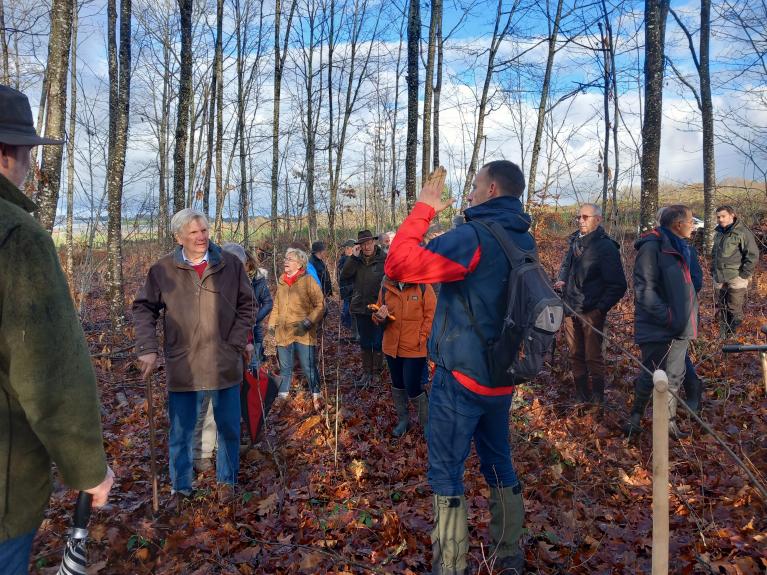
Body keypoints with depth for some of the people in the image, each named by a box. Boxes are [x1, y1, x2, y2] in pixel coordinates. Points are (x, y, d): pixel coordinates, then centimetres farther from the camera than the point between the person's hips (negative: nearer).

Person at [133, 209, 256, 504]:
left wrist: (237, 342, -5)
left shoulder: (230, 264, -2)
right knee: (180, 432, 10)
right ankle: (181, 488, 29)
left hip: (225, 363, 1)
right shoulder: (163, 269, -4)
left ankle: (226, 481, 33)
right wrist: (147, 348, -6)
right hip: (182, 366, 0)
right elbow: (144, 308, 4)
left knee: (229, 428, 13)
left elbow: (246, 305, 5)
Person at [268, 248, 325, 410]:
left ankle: (316, 397, 18)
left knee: (308, 368, 2)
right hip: (283, 333, 5)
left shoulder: (308, 281, -7)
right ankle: (282, 397, 27)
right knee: (285, 368, 15)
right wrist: (272, 323, 10)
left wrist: (307, 323, -18)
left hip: (303, 334, -5)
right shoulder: (281, 282, 11)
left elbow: (320, 305, -9)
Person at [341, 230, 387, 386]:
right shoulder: (357, 260, 4)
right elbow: (344, 276, -8)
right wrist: (353, 257, -16)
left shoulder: (384, 259, -11)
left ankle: (377, 373, 21)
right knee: (364, 342, 13)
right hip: (361, 308, 5)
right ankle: (366, 372, 24)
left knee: (378, 342, 7)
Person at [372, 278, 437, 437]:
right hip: (392, 346, 5)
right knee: (397, 385, 18)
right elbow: (378, 313, 10)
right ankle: (403, 419, 39)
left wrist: (422, 339, -15)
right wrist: (379, 317, -14)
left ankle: (427, 423, 21)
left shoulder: (423, 287, -11)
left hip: (415, 349, -5)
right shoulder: (386, 287, 1)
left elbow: (431, 315, -9)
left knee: (413, 389, -4)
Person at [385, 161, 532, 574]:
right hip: (502, 377, 8)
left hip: (461, 377, -8)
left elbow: (397, 265, -25)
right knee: (500, 465, 19)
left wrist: (423, 209, -15)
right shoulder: (524, 242, 6)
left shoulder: (473, 237, -20)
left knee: (446, 473, 4)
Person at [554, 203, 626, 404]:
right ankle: (581, 394, 25)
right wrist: (561, 280, 5)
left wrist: (601, 308, -15)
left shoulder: (606, 246, -9)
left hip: (591, 312, -6)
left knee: (593, 356, 0)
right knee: (575, 354, 13)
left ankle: (597, 399, 13)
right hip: (571, 309, 6)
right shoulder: (575, 241, 10)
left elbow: (618, 285, -10)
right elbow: (566, 265, 26)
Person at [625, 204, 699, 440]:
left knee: (674, 377, 15)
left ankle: (669, 421, 29)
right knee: (652, 376, 0)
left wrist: (687, 318, 13)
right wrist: (668, 317, -23)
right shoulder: (652, 246, -15)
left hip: (679, 328, 8)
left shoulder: (680, 248, 13)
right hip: (657, 329, -8)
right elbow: (644, 290, -21)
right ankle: (635, 417, 20)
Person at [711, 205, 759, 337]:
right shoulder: (719, 232, 12)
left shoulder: (743, 232, -11)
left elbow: (753, 254, -12)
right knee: (722, 308, 14)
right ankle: (723, 335, 25)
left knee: (735, 309, -3)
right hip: (720, 279, 7)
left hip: (736, 278, -7)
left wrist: (744, 273, -13)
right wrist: (713, 270, 17)